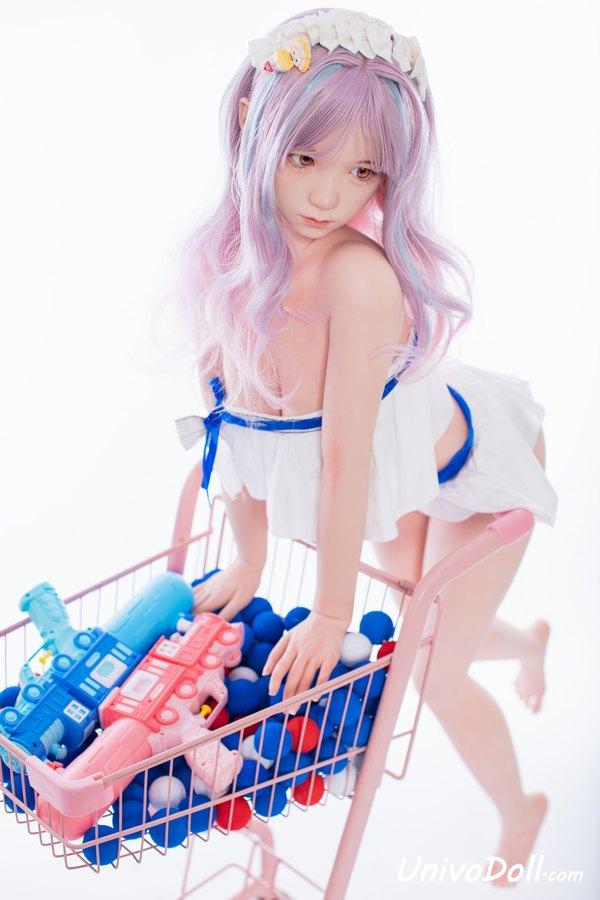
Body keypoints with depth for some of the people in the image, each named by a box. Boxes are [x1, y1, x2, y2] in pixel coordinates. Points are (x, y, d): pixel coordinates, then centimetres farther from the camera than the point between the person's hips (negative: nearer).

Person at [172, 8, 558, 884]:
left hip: (473, 468, -6)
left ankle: (519, 817, 36)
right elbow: (243, 418, -9)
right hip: (400, 489, 6)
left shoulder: (359, 274, -39)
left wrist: (331, 615, -23)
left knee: (438, 672, 2)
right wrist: (248, 562, 0)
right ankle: (529, 640, 60)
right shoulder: (231, 261, -19)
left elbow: (344, 456, -33)